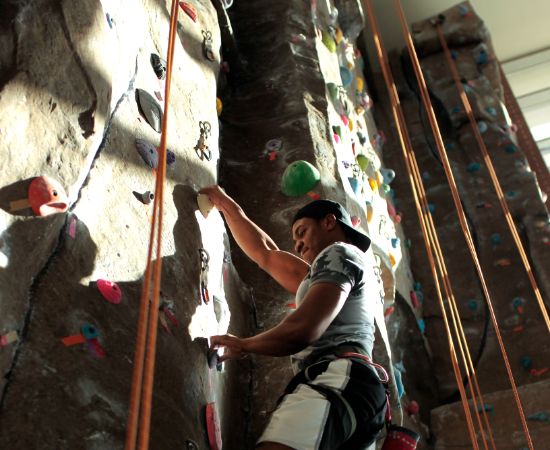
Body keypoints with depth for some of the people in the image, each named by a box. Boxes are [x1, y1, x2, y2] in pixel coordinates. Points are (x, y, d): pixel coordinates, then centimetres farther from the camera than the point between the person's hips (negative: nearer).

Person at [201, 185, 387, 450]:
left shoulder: (339, 254, 9)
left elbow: (303, 330, -8)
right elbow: (265, 254, 44)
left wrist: (243, 345, 6)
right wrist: (227, 207, 50)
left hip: (340, 378, -10)